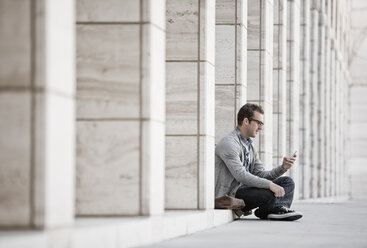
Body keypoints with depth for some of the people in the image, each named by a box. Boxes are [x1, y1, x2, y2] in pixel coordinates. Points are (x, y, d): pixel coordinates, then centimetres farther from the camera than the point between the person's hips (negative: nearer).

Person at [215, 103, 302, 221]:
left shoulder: (249, 145, 19)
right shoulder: (228, 143, -14)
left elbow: (261, 174, 13)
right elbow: (241, 175, -26)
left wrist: (283, 168, -3)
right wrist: (269, 184, -31)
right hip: (230, 194, -10)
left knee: (287, 182, 4)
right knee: (269, 194, -34)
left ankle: (279, 208, -22)